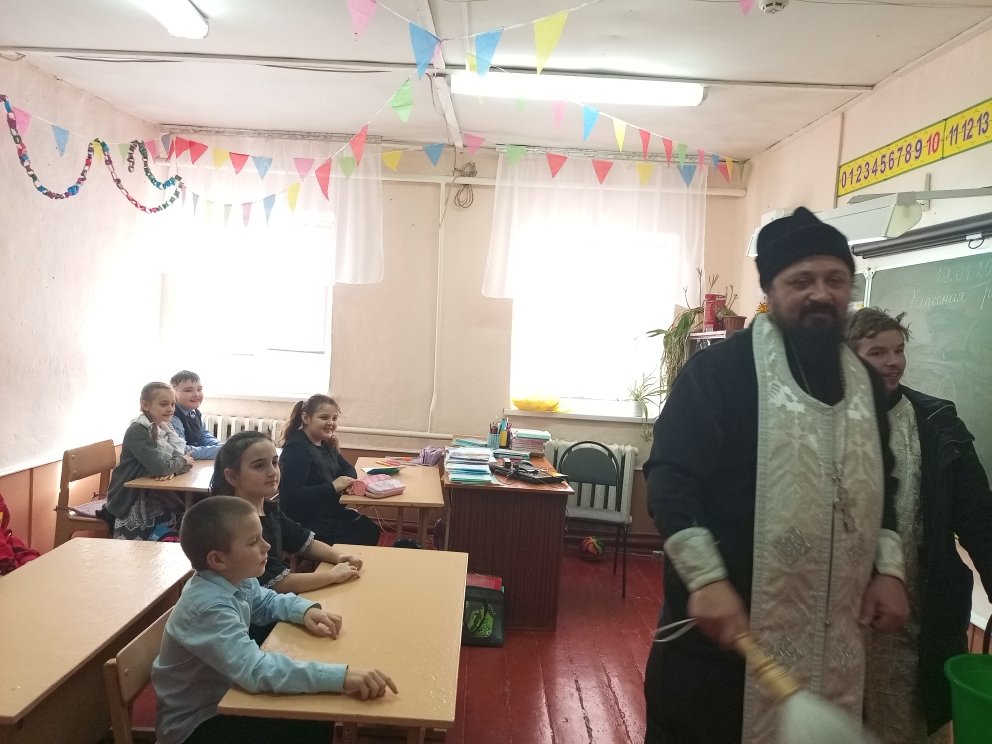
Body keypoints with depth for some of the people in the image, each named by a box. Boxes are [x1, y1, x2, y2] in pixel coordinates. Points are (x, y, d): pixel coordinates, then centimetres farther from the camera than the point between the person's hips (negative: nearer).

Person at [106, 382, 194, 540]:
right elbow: (158, 467, -29)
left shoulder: (164, 427, 4)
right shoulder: (137, 431, -20)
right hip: (130, 500, -7)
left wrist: (172, 469, -23)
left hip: (152, 493, 7)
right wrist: (182, 462, -12)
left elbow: (179, 455, -2)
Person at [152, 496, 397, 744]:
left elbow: (269, 601, 15)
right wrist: (340, 676, -49)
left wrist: (306, 610, -7)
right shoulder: (209, 608, -33)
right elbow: (255, 669, -44)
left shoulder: (237, 579, -5)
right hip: (194, 724, -8)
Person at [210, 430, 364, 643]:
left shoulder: (270, 508, 1)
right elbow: (278, 583, -26)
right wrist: (333, 575, -17)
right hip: (250, 626, -8)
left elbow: (305, 542, 14)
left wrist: (339, 558, -5)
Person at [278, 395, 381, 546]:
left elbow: (348, 468, 15)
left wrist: (349, 480, -9)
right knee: (362, 539, -10)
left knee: (372, 531, 1)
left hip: (331, 512, 9)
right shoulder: (296, 449, -21)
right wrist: (332, 487, -30)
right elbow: (292, 496, -30)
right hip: (307, 521, -9)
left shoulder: (326, 444, 7)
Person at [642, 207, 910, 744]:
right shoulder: (719, 368, -10)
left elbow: (880, 488, 21)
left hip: (832, 632, 6)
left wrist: (888, 568, 9)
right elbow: (669, 478, -14)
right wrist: (707, 579, -23)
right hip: (724, 618, -6)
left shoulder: (865, 382, 12)